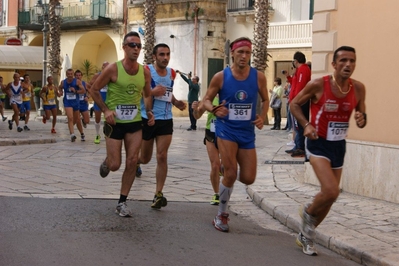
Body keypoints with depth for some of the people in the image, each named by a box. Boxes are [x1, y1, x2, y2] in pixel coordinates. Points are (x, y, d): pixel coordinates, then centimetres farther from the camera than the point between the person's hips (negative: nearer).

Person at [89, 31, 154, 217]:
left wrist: (149, 111, -1)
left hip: (135, 122, 4)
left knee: (132, 162, -1)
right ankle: (106, 162, 38)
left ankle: (122, 203, 11)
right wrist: (105, 110, -16)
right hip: (114, 122, -4)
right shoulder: (113, 69, -14)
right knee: (115, 165, -2)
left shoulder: (145, 72, -1)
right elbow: (94, 90, -5)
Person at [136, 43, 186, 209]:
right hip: (147, 119, -3)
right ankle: (136, 162, 50)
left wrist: (176, 102, 5)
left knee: (162, 157, -7)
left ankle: (158, 194, -2)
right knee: (146, 158, 12)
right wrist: (152, 92, -27)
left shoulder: (172, 73, 7)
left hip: (166, 120, 3)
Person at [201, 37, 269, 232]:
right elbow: (206, 100, 0)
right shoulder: (220, 77, -9)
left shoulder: (258, 77, -4)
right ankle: (221, 215, 9)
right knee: (230, 174, -11)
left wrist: (262, 117, -6)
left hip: (247, 133, 3)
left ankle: (227, 170, 38)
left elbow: (265, 100, 12)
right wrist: (214, 110, -22)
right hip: (226, 130, -3)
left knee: (248, 179, 2)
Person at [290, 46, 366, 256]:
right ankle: (308, 212, 12)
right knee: (331, 191, -23)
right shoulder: (318, 85, -16)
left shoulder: (358, 88, -4)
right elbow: (294, 104, -3)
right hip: (319, 143, -5)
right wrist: (306, 124, -18)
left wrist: (362, 120, -15)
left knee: (329, 194, 13)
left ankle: (305, 236, 33)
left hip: (339, 146, 6)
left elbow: (361, 116, 9)